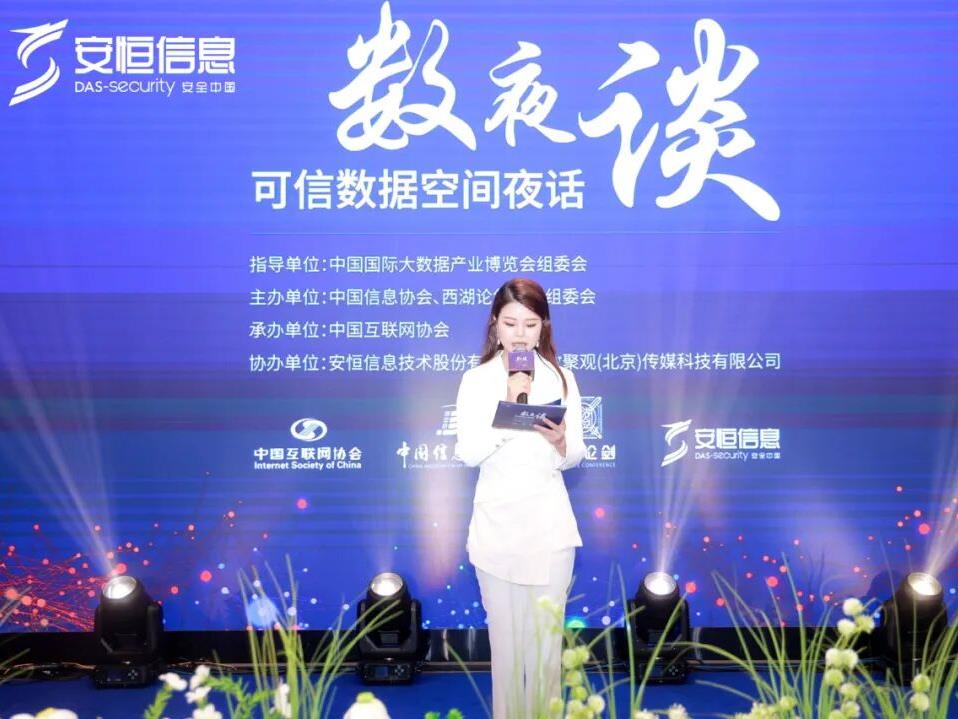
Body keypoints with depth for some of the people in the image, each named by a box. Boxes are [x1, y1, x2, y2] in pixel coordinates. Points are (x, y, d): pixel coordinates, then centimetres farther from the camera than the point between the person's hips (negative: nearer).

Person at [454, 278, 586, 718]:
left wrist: (561, 442, -19)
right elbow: (467, 454, -11)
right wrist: (508, 411, -20)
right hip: (497, 521, -1)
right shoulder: (476, 380, -1)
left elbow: (575, 456, 3)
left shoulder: (561, 378, 4)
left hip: (548, 521, 1)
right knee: (504, 633, 6)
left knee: (546, 632, 4)